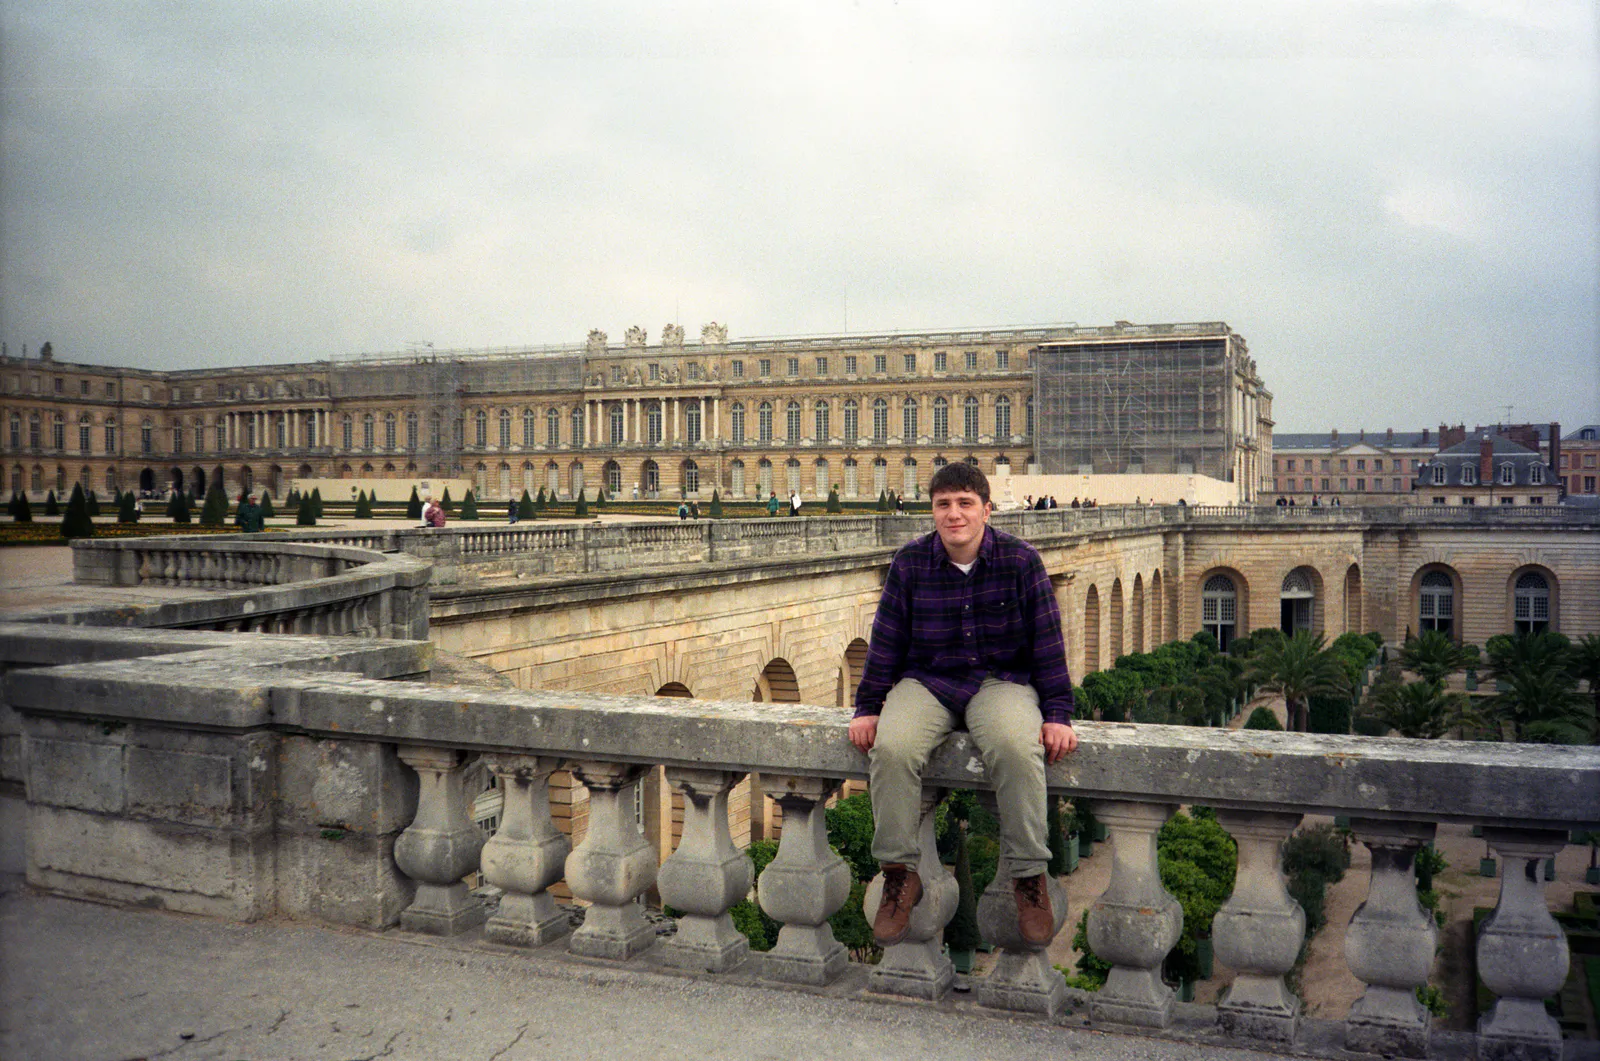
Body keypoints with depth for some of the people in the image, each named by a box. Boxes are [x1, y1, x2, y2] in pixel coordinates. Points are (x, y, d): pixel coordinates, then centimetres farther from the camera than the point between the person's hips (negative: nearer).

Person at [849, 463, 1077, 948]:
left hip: (1001, 681, -1)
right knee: (891, 748, -30)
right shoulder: (910, 562, 1)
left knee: (1017, 748, -35)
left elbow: (1047, 641, 0)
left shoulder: (1021, 561, -2)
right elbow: (887, 640, 6)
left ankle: (1030, 876, -17)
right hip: (927, 682, 1)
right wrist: (868, 708, 4)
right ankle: (900, 875, -13)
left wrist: (1057, 715, -4)